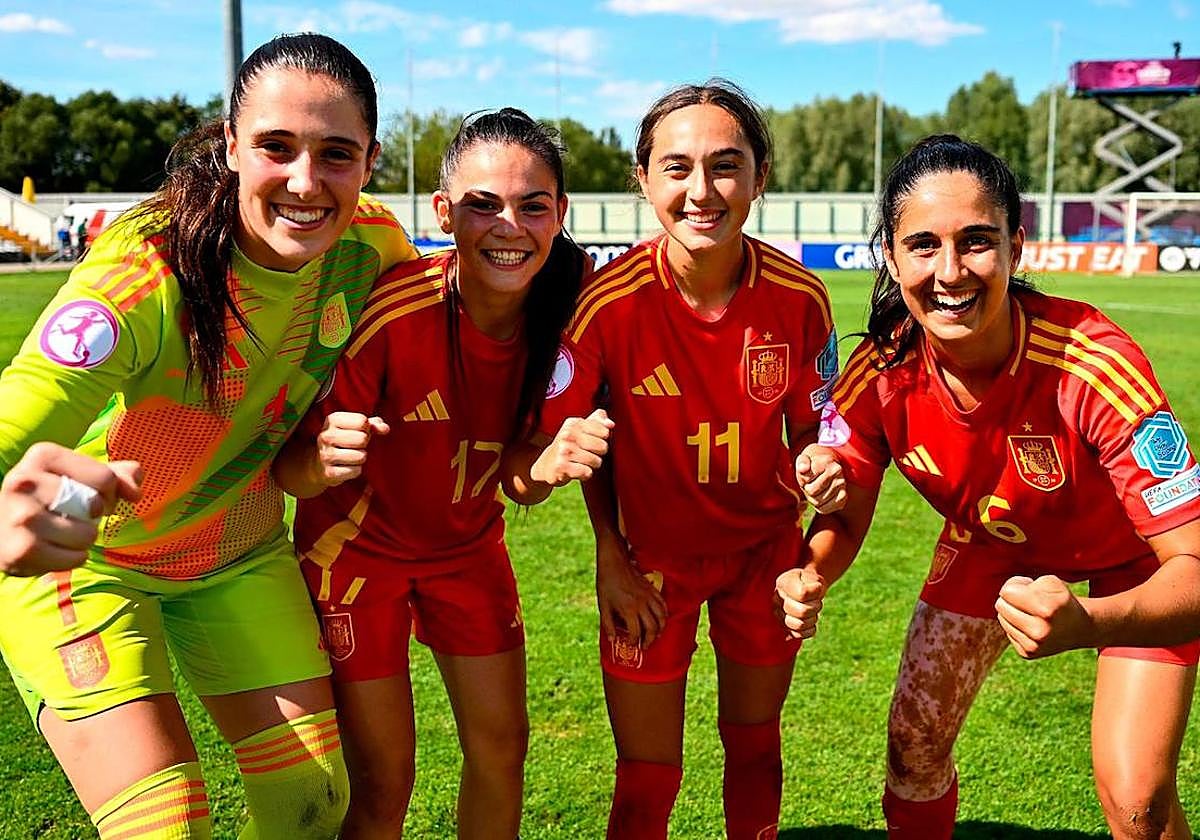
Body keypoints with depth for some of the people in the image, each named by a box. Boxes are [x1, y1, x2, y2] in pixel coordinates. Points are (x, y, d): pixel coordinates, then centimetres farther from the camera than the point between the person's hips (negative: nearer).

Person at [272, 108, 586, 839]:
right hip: (360, 545, -4)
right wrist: (325, 460, -51)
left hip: (469, 543, 4)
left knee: (502, 745, 10)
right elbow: (291, 471, -28)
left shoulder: (569, 302, -19)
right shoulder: (388, 313, -32)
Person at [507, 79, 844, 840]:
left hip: (765, 546, 2)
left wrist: (821, 481, -22)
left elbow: (810, 432, -2)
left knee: (755, 743, 20)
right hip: (651, 556, -2)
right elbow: (564, 441, -9)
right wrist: (611, 555, -13)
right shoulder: (609, 300, -23)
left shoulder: (800, 298, -17)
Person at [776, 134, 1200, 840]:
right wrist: (808, 579, -32)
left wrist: (1089, 623, -57)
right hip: (992, 541, 3)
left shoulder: (1095, 365, -38)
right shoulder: (879, 374, -26)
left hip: (1135, 559, -3)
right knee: (915, 741, 4)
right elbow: (845, 517, -10)